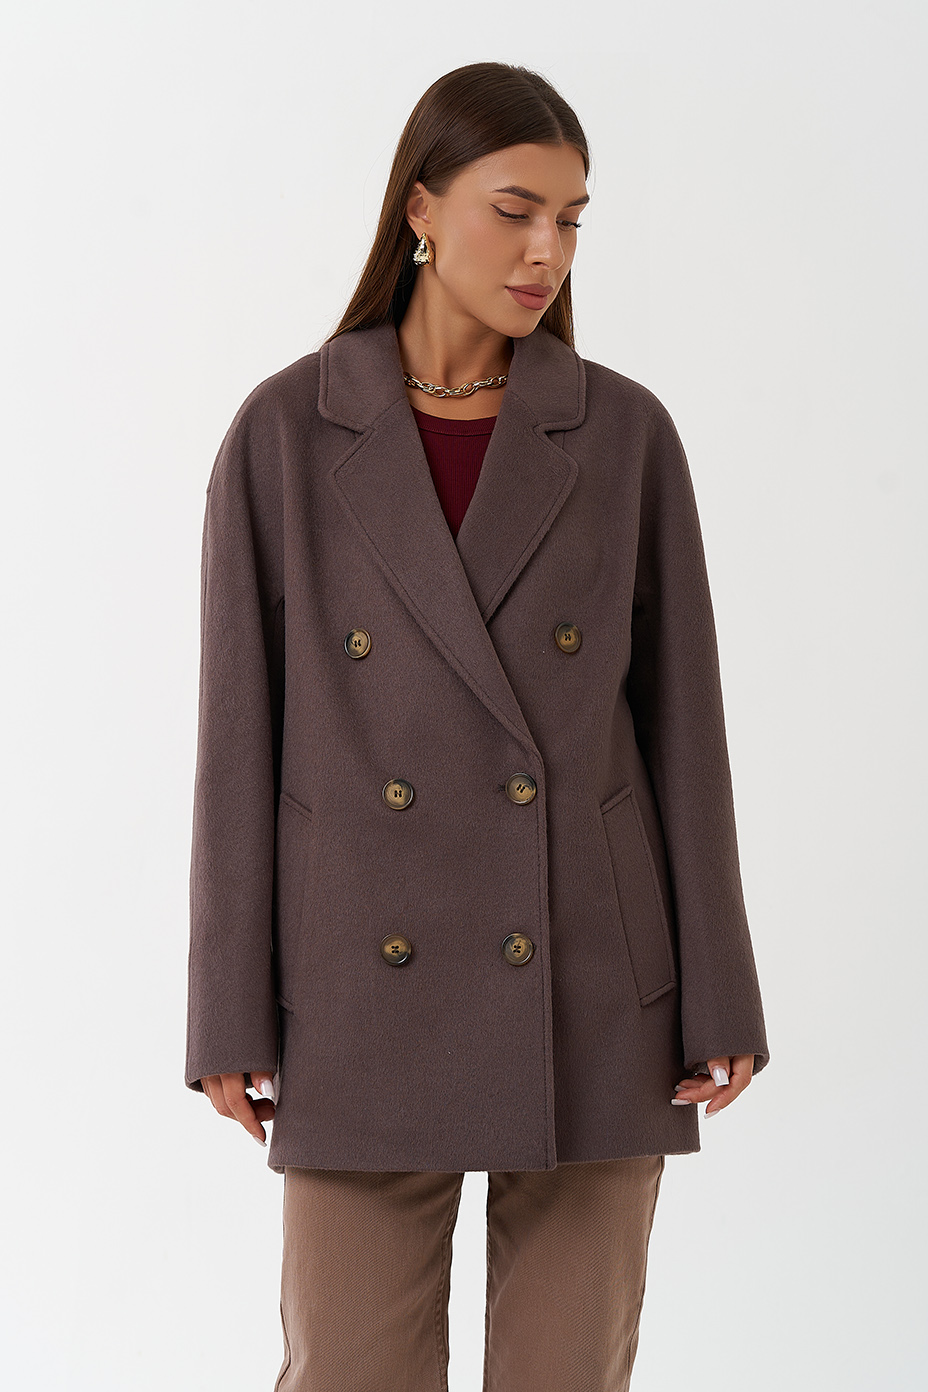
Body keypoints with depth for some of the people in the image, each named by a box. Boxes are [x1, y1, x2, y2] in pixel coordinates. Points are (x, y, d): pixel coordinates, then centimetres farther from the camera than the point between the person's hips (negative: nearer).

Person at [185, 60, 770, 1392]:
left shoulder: (626, 434, 1)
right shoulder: (284, 432, -2)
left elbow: (679, 719, 2)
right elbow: (244, 727, -1)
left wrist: (718, 1002, -1)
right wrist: (231, 1014, -3)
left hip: (586, 984, 1)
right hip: (371, 989, -1)